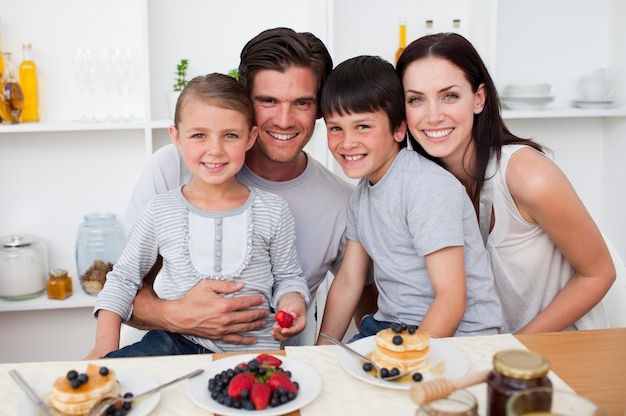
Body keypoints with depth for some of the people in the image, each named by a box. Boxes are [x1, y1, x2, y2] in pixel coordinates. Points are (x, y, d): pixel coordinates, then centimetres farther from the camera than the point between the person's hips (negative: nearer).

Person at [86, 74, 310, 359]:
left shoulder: (273, 211, 2)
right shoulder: (161, 211, 2)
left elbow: (288, 276, 12)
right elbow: (124, 278, 12)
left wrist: (292, 301, -10)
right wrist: (106, 341, 1)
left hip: (253, 349, 1)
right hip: (179, 343, -1)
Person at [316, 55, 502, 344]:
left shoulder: (428, 188, -18)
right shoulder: (362, 193, 7)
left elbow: (452, 299, -20)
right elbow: (347, 283, 8)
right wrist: (321, 351, 0)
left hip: (458, 335, -6)